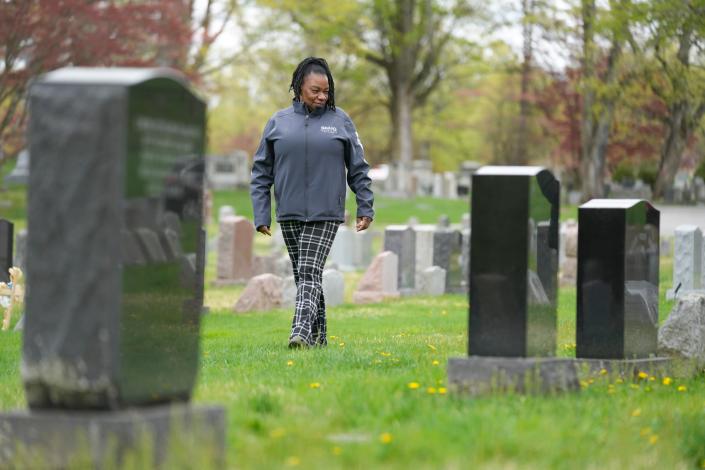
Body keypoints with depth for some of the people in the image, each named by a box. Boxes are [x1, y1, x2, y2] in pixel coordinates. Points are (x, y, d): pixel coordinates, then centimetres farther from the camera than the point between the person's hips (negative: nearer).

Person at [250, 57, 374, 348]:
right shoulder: (279, 122, 6)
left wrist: (365, 209, 5)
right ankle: (318, 334, 15)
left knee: (310, 272, -14)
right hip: (289, 214, 3)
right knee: (302, 275, 7)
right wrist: (261, 215, 2)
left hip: (325, 214, -3)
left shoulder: (340, 121, 4)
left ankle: (301, 331, -23)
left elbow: (358, 169, 8)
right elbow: (261, 172, 8)